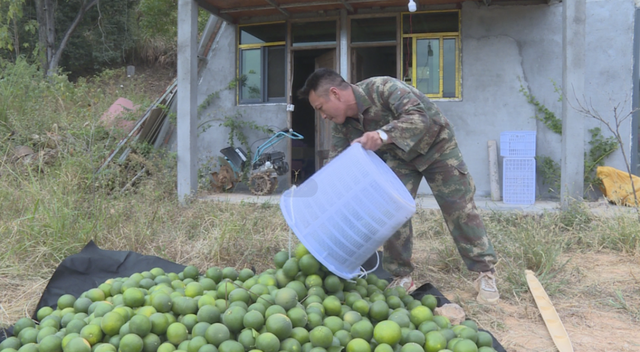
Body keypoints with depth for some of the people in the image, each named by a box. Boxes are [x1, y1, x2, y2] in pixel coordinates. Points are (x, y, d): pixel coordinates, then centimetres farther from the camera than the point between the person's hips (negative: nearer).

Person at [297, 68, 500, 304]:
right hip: (399, 155, 5)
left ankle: (486, 272, 7)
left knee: (459, 209, -4)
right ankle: (401, 277, 7)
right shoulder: (342, 125, -14)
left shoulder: (382, 88, -35)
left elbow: (420, 117, -45)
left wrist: (382, 134, -61)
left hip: (435, 145, -5)